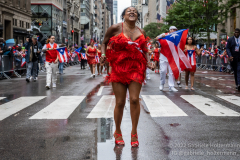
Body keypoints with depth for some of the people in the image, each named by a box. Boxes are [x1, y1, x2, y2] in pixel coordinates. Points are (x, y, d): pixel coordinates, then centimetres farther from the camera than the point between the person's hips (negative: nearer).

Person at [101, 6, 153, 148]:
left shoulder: (141, 33, 9)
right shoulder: (116, 28, -1)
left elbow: (145, 50, 15)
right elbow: (105, 43, 9)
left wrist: (148, 62, -3)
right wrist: (103, 54, -10)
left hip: (136, 69, 2)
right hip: (118, 68, -2)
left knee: (135, 99, -7)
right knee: (120, 102, 0)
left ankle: (134, 134, 8)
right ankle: (118, 133, 21)